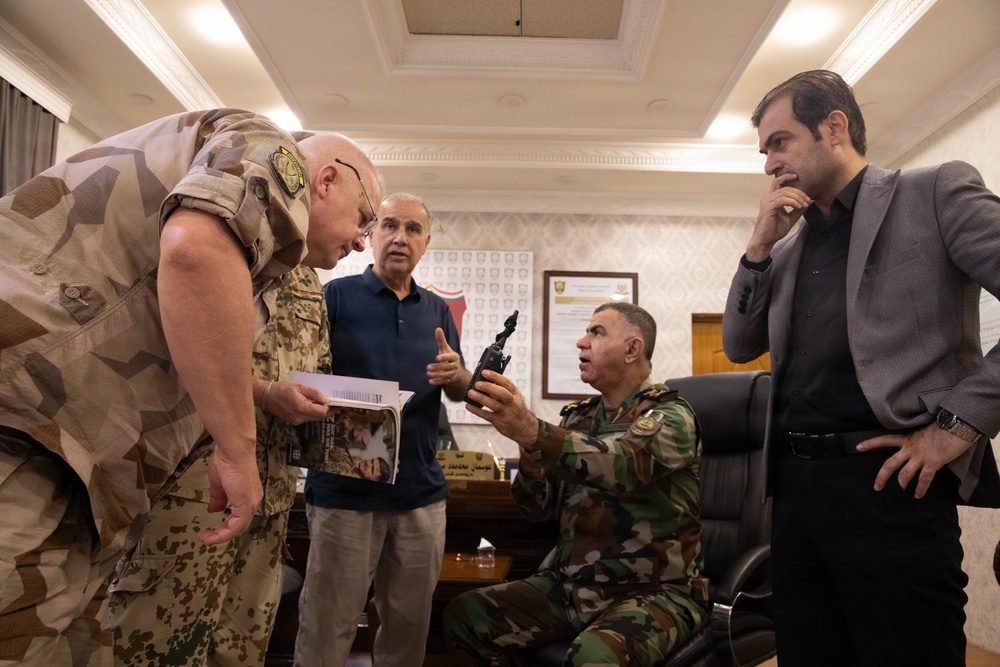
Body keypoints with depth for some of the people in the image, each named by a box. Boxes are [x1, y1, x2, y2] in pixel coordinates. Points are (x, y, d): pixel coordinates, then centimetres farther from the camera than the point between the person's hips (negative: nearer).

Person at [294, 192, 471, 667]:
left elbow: (461, 392, 14)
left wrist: (456, 373, -9)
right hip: (345, 489, -4)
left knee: (410, 625, 15)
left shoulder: (437, 310, 12)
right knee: (327, 628, 4)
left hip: (422, 491, 4)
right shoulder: (336, 295, -2)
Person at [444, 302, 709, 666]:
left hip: (653, 591, -5)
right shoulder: (578, 417, 8)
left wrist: (531, 430, -45)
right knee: (464, 615, -5)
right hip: (573, 584, 6)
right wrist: (530, 446, -15)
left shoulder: (671, 416, -9)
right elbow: (537, 507, 5)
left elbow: (624, 464, -32)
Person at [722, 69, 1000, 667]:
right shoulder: (790, 245, 17)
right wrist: (760, 246, 4)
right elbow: (740, 346, 13)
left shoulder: (936, 192, 0)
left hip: (886, 482, -6)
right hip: (796, 484, 6)